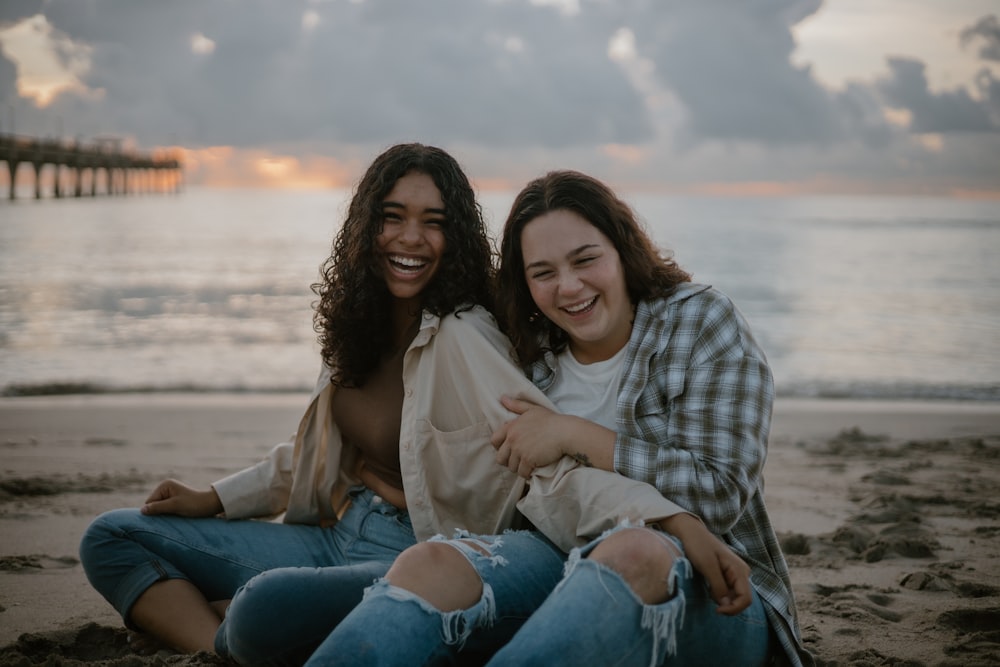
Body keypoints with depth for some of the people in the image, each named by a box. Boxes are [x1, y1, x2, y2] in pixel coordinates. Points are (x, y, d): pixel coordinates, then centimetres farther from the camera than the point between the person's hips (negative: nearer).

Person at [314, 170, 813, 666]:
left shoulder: (702, 321, -1)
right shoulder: (534, 353, 10)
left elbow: (722, 495, -12)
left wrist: (572, 435, -14)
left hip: (710, 595, -3)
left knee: (629, 552, -39)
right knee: (428, 565, -25)